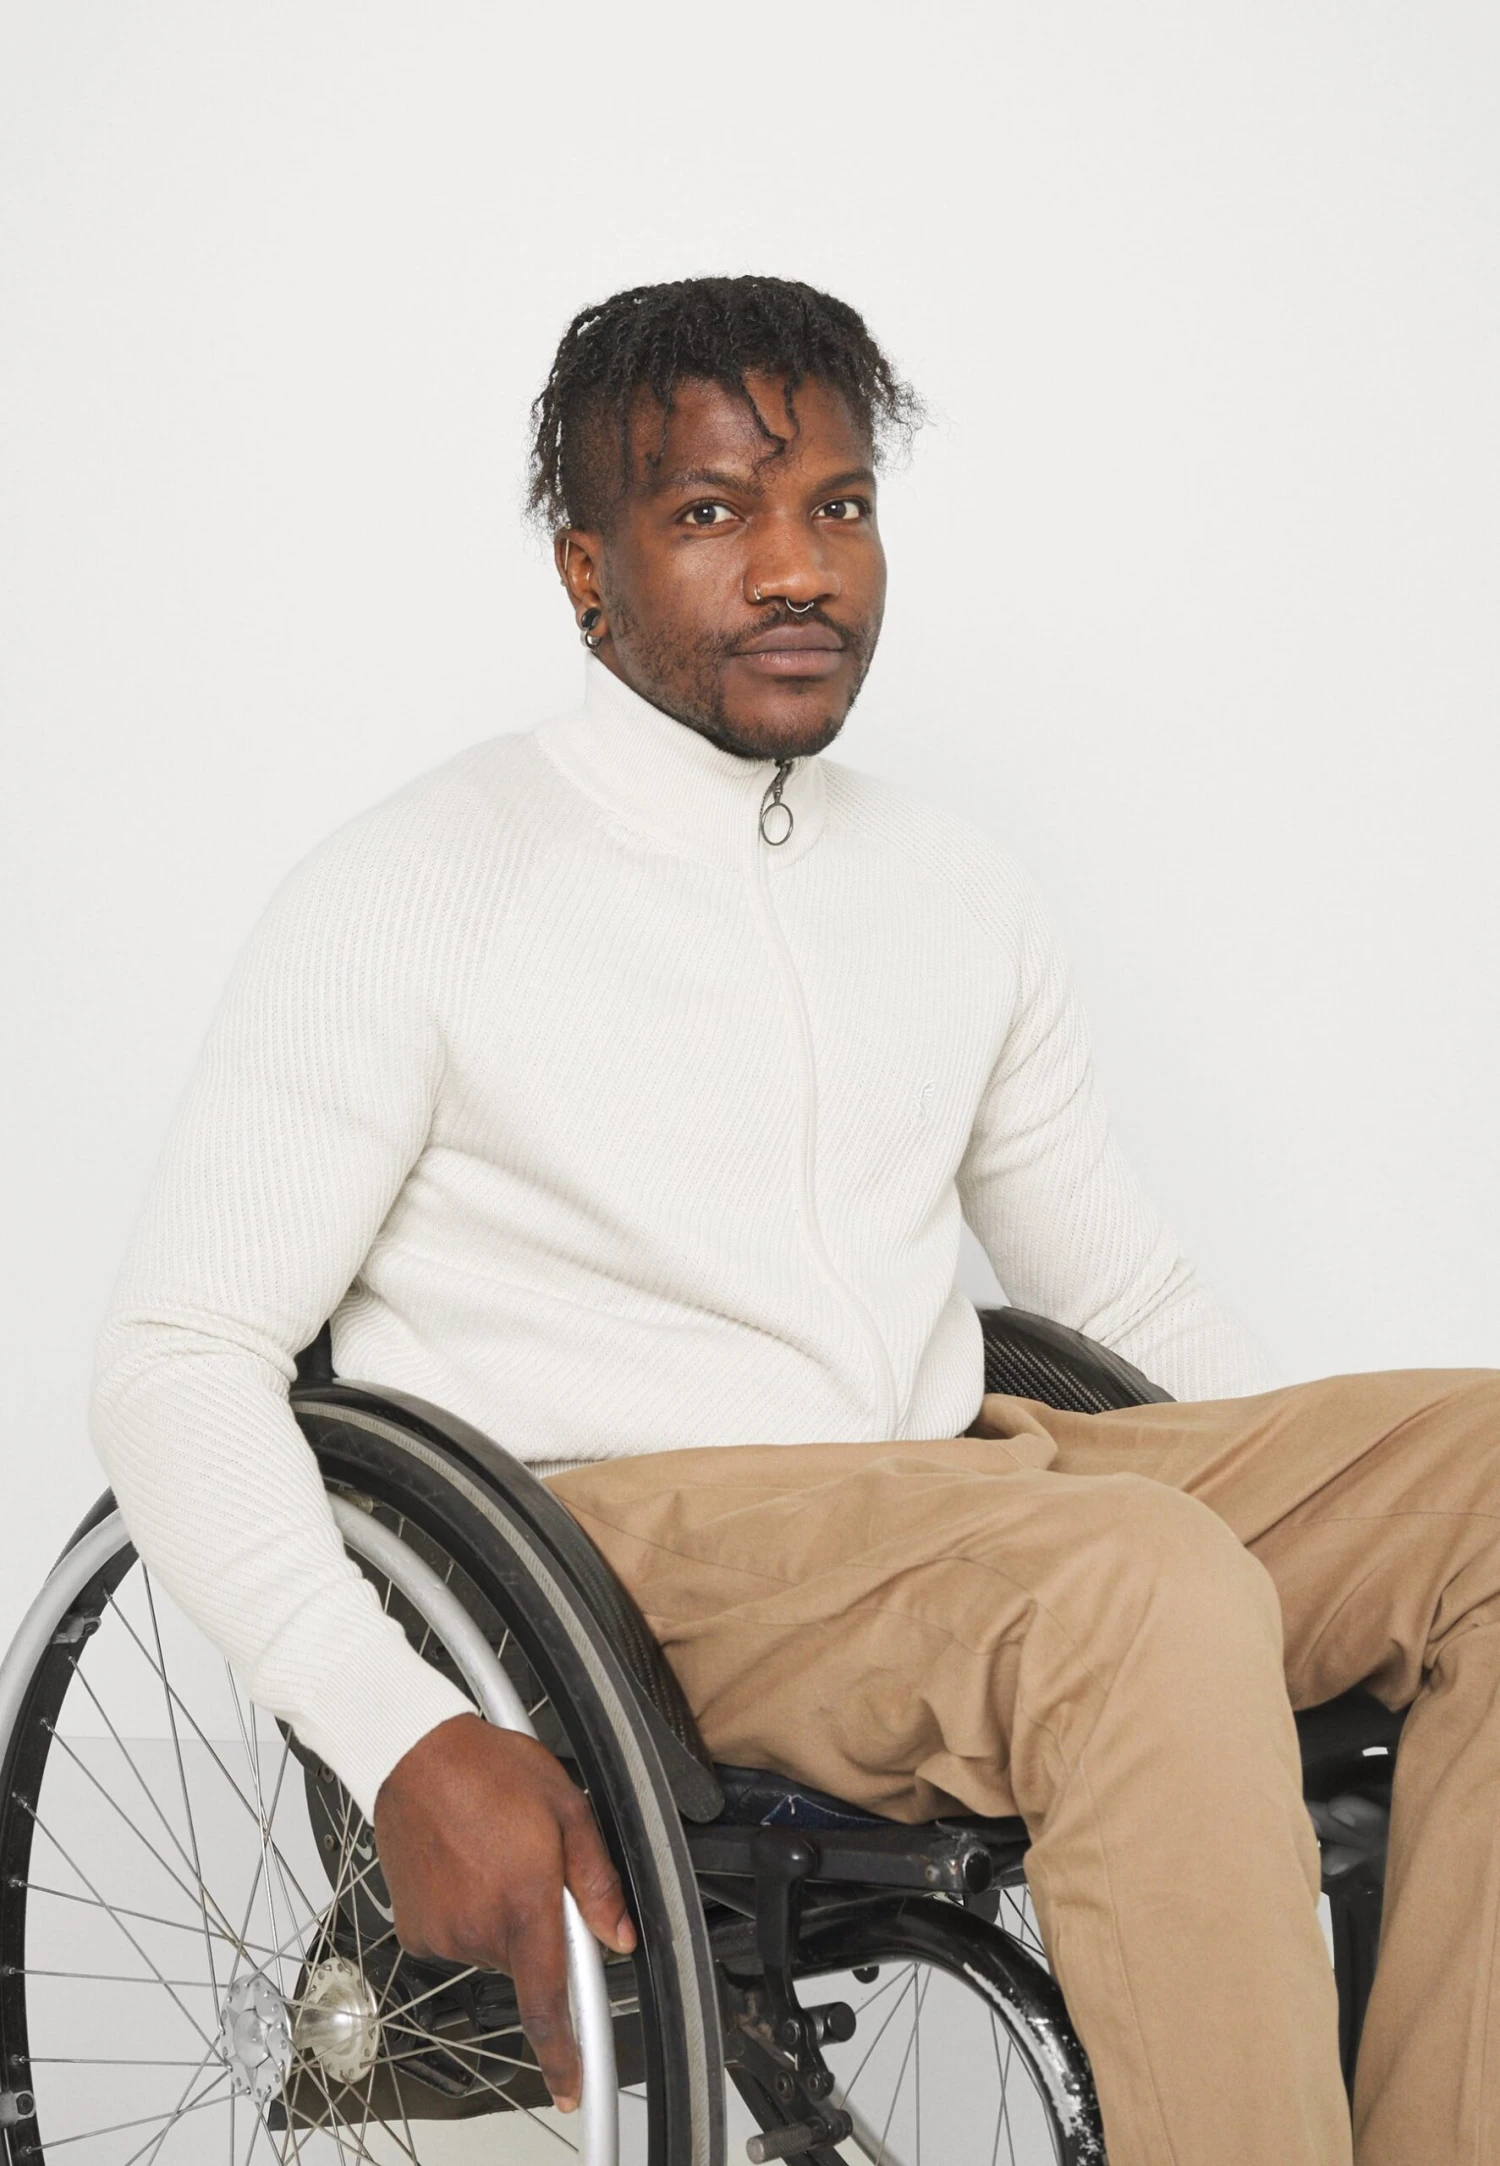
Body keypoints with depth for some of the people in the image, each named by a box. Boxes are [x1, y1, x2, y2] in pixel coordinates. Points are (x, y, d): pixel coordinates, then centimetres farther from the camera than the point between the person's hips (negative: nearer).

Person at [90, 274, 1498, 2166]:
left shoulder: (960, 898, 16)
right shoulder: (416, 892, -1)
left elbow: (1122, 1290, 25)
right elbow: (177, 1356, -7)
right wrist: (408, 1743, -24)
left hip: (951, 1501, 6)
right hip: (606, 1546, -6)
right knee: (1142, 1582, -34)